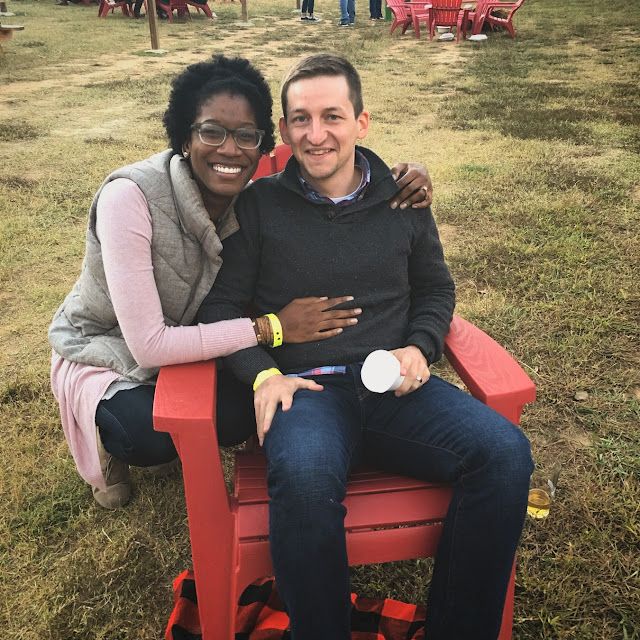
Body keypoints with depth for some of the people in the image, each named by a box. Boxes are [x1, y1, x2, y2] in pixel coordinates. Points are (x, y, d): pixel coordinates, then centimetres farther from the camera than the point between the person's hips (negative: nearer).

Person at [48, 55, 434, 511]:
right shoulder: (130, 196, -32)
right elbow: (148, 346, -35)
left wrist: (398, 182, -25)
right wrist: (270, 328, -33)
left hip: (184, 347, 4)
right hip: (102, 352, -4)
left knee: (249, 411, -22)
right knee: (152, 435, -32)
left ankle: (161, 442, 11)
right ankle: (109, 434, 6)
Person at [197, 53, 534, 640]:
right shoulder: (258, 206, 7)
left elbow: (436, 288, 23)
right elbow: (220, 305, 7)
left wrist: (420, 349, 2)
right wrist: (263, 374, -10)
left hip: (394, 385, 3)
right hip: (304, 388, -2)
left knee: (505, 451, -23)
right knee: (303, 479, -37)